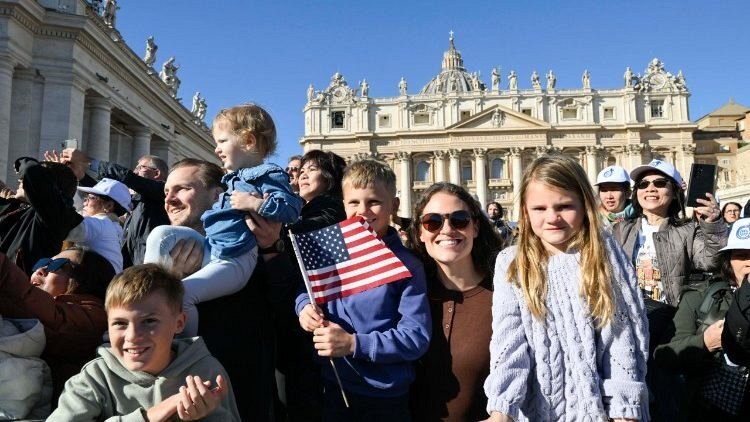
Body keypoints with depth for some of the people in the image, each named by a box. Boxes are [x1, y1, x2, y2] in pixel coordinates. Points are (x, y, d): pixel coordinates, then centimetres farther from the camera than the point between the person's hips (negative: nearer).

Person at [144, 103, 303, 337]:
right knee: (160, 235, -3)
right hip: (209, 248, 10)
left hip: (233, 260, -9)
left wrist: (254, 203, -24)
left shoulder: (269, 175, -7)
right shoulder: (233, 177, 22)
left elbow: (291, 209, -20)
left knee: (181, 293, -22)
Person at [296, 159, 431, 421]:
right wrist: (305, 306, -11)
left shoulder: (405, 265, -14)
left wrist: (353, 343, -26)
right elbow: (307, 290, 12)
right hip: (335, 387, 4)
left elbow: (417, 337, -19)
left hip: (386, 396, -4)